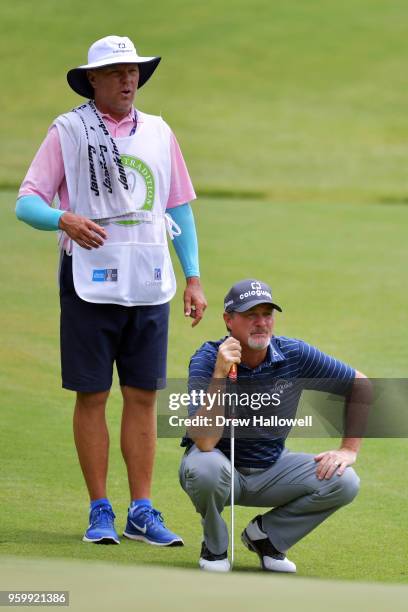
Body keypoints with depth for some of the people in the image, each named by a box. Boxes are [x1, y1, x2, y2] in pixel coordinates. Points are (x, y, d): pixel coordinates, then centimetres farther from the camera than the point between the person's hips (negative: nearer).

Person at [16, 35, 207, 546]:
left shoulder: (158, 133, 12)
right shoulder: (67, 131, 0)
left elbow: (180, 208, 17)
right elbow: (26, 202, -5)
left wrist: (193, 278, 9)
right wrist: (65, 220, -26)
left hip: (149, 286, 3)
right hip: (90, 285, -3)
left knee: (143, 396, 3)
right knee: (92, 395, -1)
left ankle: (141, 512, 8)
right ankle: (100, 511, 6)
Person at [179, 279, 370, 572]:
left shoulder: (295, 354, -12)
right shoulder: (207, 360, -22)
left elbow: (360, 385, 2)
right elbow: (204, 441, -34)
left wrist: (349, 450, -6)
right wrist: (219, 376, -41)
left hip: (271, 469, 3)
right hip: (221, 463, -3)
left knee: (343, 482, -18)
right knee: (208, 468, -39)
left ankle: (266, 535, 6)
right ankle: (215, 547, -6)